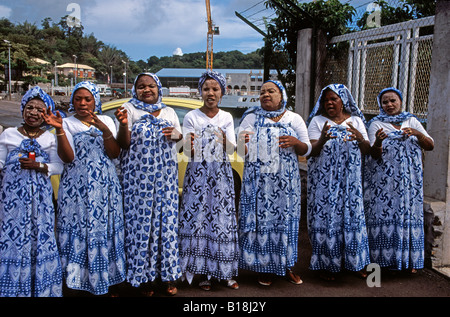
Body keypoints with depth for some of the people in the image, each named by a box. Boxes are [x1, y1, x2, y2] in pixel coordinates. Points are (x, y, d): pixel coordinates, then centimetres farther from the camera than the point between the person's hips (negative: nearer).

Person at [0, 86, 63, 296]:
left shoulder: (50, 138, 6)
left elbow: (59, 166, -1)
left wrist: (39, 166, -15)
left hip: (40, 197, 0)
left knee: (41, 237, 1)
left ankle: (41, 287, 15)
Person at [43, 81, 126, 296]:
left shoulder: (106, 121, 9)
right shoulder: (68, 124, 4)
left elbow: (114, 153, -2)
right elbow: (68, 157, -10)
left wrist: (105, 130, -17)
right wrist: (59, 129, -20)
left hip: (106, 187, 2)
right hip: (76, 188, -1)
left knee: (104, 230, 3)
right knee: (78, 232, -3)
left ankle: (105, 279, 16)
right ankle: (79, 280, 10)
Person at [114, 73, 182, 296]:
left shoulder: (169, 112, 13)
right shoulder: (129, 109, 1)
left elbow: (180, 137, 19)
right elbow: (123, 144, -6)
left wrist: (176, 134, -3)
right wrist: (123, 124, -24)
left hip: (166, 177, 3)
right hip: (138, 177, -3)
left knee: (167, 221, 5)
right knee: (141, 222, 0)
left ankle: (169, 275, 18)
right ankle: (143, 276, 15)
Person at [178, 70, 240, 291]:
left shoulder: (226, 118, 8)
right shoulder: (191, 117, 1)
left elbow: (231, 150, 1)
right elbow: (190, 154, -3)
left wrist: (224, 140, -19)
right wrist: (191, 146, -25)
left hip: (221, 175, 2)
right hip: (198, 174, -2)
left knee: (223, 221, 1)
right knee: (198, 220, -3)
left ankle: (225, 272, 13)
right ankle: (203, 272, 10)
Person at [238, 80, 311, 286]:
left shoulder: (294, 119, 6)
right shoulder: (251, 118, 2)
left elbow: (306, 150, 8)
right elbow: (242, 152, -3)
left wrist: (295, 142, -14)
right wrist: (242, 143, -26)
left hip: (286, 182, 1)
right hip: (258, 181, -1)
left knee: (285, 220, 7)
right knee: (260, 220, 1)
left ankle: (286, 265, 23)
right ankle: (264, 266, 17)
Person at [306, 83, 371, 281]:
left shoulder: (356, 121, 9)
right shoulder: (317, 121, 3)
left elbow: (367, 151, 5)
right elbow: (312, 151, -6)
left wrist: (360, 139, -17)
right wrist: (322, 140, -27)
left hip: (350, 180, 2)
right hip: (325, 180, -2)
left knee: (352, 215, 4)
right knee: (325, 216, -2)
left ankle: (355, 261, 19)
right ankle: (325, 263, 11)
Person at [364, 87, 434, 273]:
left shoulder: (412, 122, 11)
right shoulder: (376, 124, 2)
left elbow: (430, 146, 5)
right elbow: (375, 155, -8)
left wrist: (417, 133, -14)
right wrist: (378, 142, -30)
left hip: (410, 181, 3)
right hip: (384, 180, -2)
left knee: (409, 215, 3)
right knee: (385, 216, -5)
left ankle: (409, 260, 15)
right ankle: (387, 260, 6)